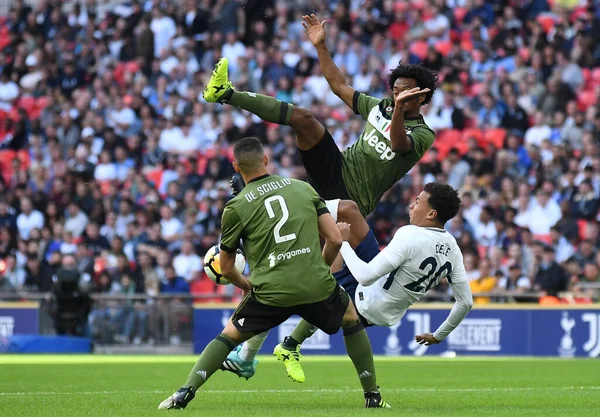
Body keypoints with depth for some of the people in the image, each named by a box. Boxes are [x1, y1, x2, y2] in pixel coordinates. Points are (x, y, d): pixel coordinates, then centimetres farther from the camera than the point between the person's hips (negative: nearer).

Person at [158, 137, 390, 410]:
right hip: (317, 286, 1)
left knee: (231, 334, 20)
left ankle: (185, 392, 5)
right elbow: (335, 239, 7)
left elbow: (226, 269, 11)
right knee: (350, 316, 30)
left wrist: (247, 285, 33)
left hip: (270, 293, -1)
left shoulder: (236, 207, 4)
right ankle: (373, 396, 29)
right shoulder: (304, 188, 10)